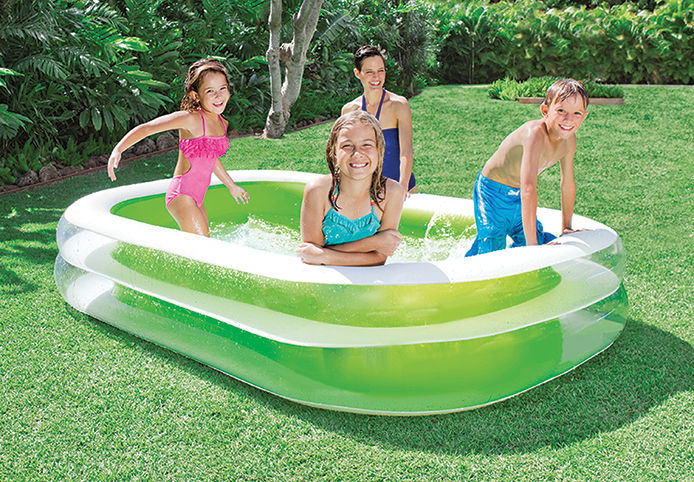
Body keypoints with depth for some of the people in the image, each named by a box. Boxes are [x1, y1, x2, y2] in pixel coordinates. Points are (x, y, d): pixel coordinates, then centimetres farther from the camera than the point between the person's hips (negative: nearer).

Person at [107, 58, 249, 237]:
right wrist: (117, 150, -24)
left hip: (196, 197, 8)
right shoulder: (190, 119, -15)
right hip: (182, 195, -8)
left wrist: (231, 185, 34)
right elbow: (145, 128, -12)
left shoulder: (222, 123, 8)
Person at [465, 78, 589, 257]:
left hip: (517, 198, 8)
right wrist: (531, 243, -40)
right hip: (492, 194, -8)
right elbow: (528, 189, -39)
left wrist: (566, 228, 10)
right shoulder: (535, 133, -33)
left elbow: (568, 184, 5)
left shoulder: (569, 139, -8)